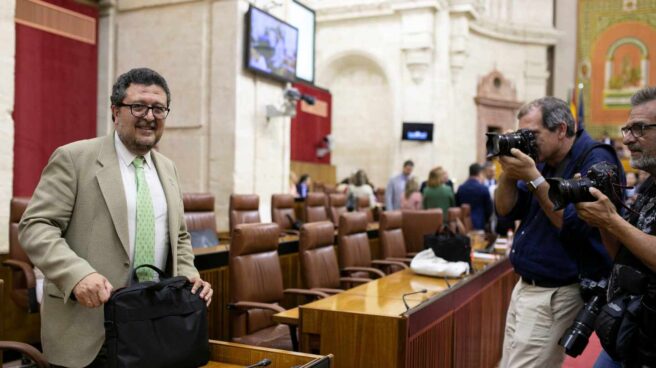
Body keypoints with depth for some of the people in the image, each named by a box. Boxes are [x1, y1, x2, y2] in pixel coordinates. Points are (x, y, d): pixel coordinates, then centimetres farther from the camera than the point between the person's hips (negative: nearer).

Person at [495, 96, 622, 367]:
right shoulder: (544, 161, 11)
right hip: (525, 286, 9)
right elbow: (506, 211, 9)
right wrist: (508, 171, -7)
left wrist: (533, 177, -23)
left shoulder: (596, 160, -13)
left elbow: (575, 225, -23)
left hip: (556, 296, -8)